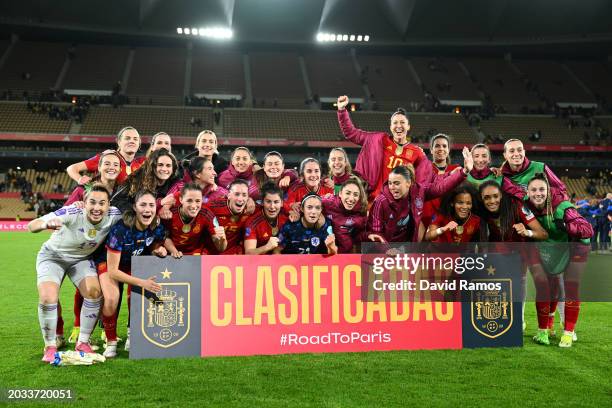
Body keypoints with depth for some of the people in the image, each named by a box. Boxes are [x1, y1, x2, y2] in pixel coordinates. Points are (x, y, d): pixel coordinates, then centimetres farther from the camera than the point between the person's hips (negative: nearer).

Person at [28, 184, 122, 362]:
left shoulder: (114, 216, -25)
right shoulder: (72, 213, -36)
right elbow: (31, 226, -43)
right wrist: (46, 224, -67)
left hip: (82, 258, 3)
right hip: (53, 256, -3)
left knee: (94, 292, -16)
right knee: (47, 298, -21)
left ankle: (83, 342, 4)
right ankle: (50, 347, 1)